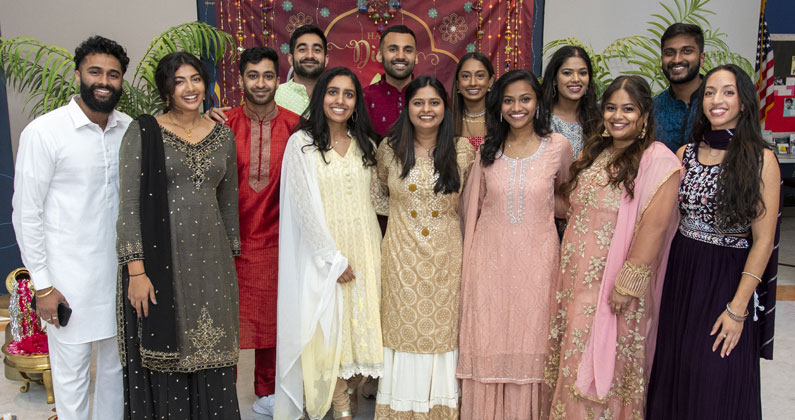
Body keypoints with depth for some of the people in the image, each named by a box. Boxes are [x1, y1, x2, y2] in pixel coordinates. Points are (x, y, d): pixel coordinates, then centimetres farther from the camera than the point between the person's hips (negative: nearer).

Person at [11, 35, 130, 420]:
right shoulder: (44, 132, -10)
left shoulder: (129, 130, 3)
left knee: (117, 366, 16)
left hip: (120, 270, 4)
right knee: (71, 374, 7)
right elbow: (26, 214, -8)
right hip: (69, 276, -4)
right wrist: (42, 284, -8)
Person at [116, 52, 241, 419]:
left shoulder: (222, 135, 8)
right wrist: (136, 270, -13)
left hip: (210, 260, 3)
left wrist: (231, 258, 12)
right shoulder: (143, 133, -4)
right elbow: (129, 205, -7)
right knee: (163, 357, 6)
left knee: (209, 354, 11)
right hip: (160, 258, -3)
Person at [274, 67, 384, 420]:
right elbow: (305, 206, -9)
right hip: (323, 251, -4)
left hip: (364, 249, 4)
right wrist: (334, 257, -12)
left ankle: (350, 389, 28)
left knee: (362, 322, 7)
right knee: (330, 326, 1)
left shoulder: (365, 144, 10)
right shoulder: (302, 143, -4)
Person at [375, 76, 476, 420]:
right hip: (401, 257, 0)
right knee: (403, 326, 7)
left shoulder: (463, 151, -1)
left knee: (442, 328, 7)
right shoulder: (389, 149, 0)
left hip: (445, 257, 0)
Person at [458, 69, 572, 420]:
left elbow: (565, 192, 17)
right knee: (486, 341, 6)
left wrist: (541, 207, 7)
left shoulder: (557, 146, -2)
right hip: (490, 255, 2)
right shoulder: (488, 150, 3)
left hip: (535, 258, -1)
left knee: (529, 340, 7)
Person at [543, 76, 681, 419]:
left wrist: (630, 282, -20)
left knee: (606, 362, 5)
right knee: (573, 359, 15)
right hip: (576, 273, 7)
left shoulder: (658, 160, -11)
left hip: (614, 280, -6)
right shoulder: (593, 152, 12)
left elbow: (654, 227, -18)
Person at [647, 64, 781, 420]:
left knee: (716, 385, 5)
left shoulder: (760, 159, -8)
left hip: (726, 280, -4)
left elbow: (763, 240, -10)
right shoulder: (686, 154, 5)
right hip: (680, 274, 4)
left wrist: (737, 308, -13)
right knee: (672, 372, 13)